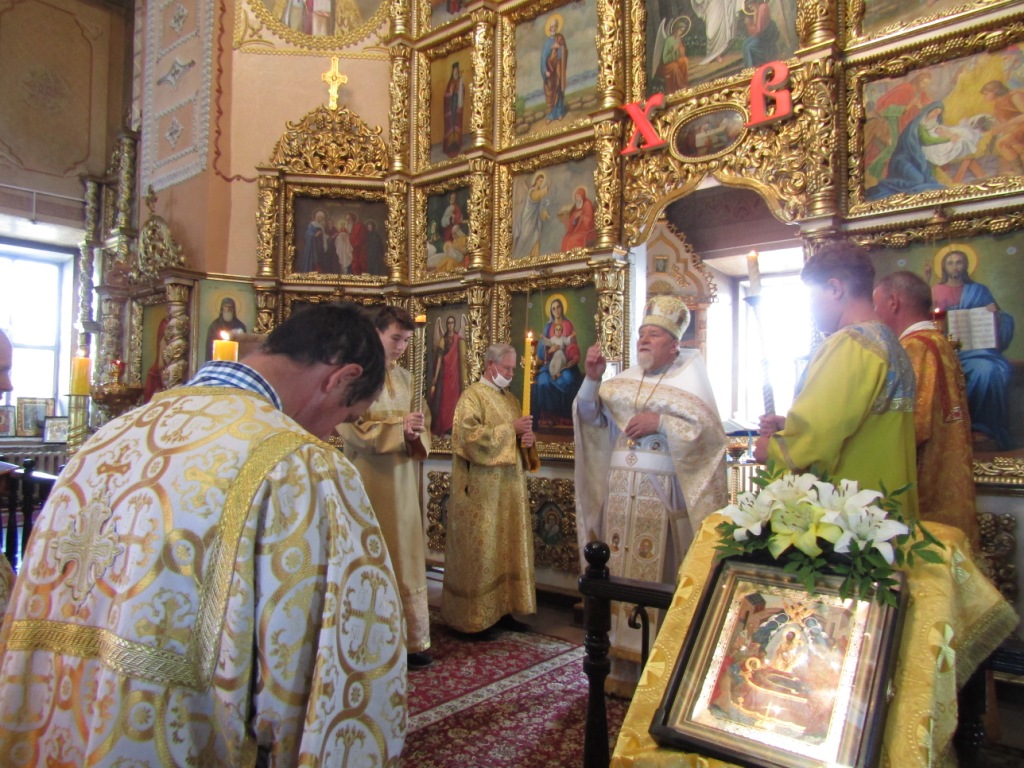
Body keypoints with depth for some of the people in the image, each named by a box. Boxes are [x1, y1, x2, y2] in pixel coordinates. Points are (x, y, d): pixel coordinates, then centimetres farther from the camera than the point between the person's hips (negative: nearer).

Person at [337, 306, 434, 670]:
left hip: (402, 481, 6)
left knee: (406, 559, 8)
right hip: (369, 480, -6)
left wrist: (416, 434, -9)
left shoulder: (405, 378, 14)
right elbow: (350, 428, -14)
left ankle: (411, 639, 15)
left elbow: (421, 424, 14)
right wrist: (399, 427, -19)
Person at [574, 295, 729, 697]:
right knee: (621, 574, 7)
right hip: (620, 494, 5)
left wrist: (660, 422, -16)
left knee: (657, 580, -2)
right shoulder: (624, 380, 14)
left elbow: (710, 434, -9)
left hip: (663, 496, -5)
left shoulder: (690, 378, 0)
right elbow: (590, 417, 6)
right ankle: (622, 667, 18)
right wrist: (592, 379, -9)